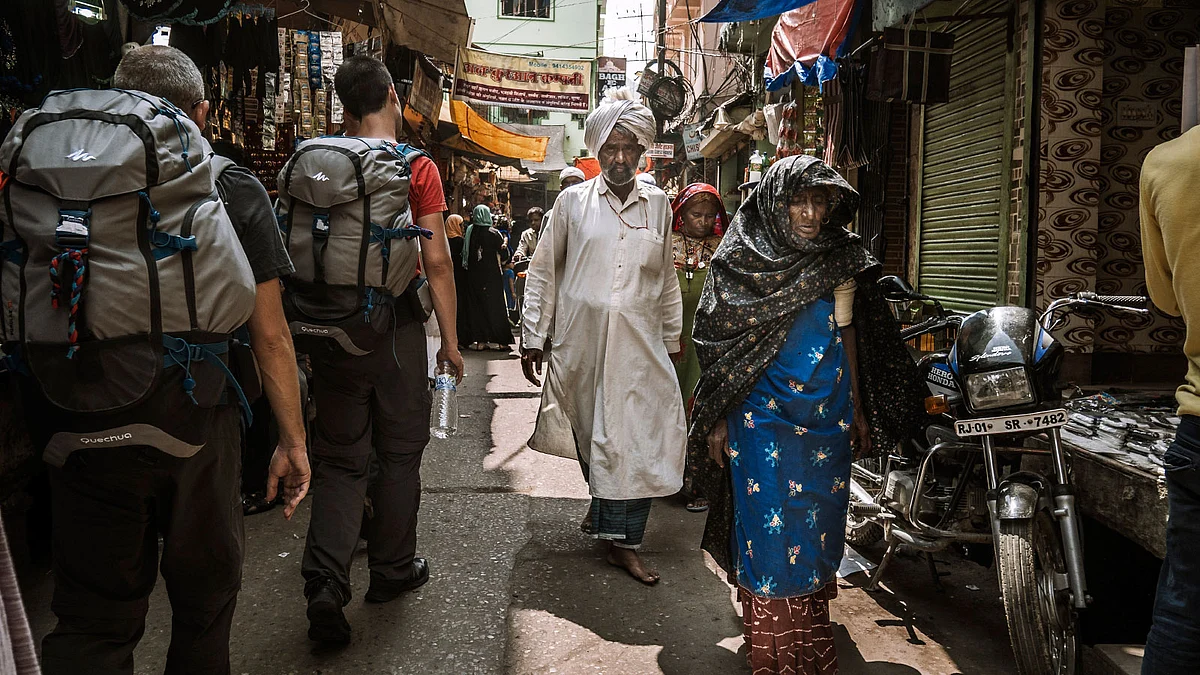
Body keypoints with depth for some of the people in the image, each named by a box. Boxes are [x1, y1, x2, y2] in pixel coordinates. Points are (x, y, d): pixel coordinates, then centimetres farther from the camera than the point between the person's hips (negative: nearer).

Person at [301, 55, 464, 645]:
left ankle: (325, 582, -3)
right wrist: (450, 338, -2)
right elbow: (436, 261, -10)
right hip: (396, 328, -2)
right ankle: (391, 569, 25)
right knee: (398, 452, 13)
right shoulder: (417, 167, -7)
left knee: (340, 458, 9)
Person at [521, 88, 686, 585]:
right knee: (590, 431, 9)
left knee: (642, 437, -6)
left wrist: (672, 340, 16)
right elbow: (542, 272, 7)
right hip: (581, 340, -1)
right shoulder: (573, 201, 4)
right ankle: (604, 501, 37)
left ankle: (622, 539, 5)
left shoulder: (658, 205, 10)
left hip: (639, 343, 1)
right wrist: (533, 337, 3)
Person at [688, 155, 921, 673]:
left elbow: (847, 331, 12)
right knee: (770, 524, -2)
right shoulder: (744, 259, -4)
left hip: (829, 414, 4)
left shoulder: (841, 257, 6)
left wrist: (858, 411, 12)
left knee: (819, 523, 9)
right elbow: (722, 346, -2)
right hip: (763, 415, -3)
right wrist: (719, 419, -4)